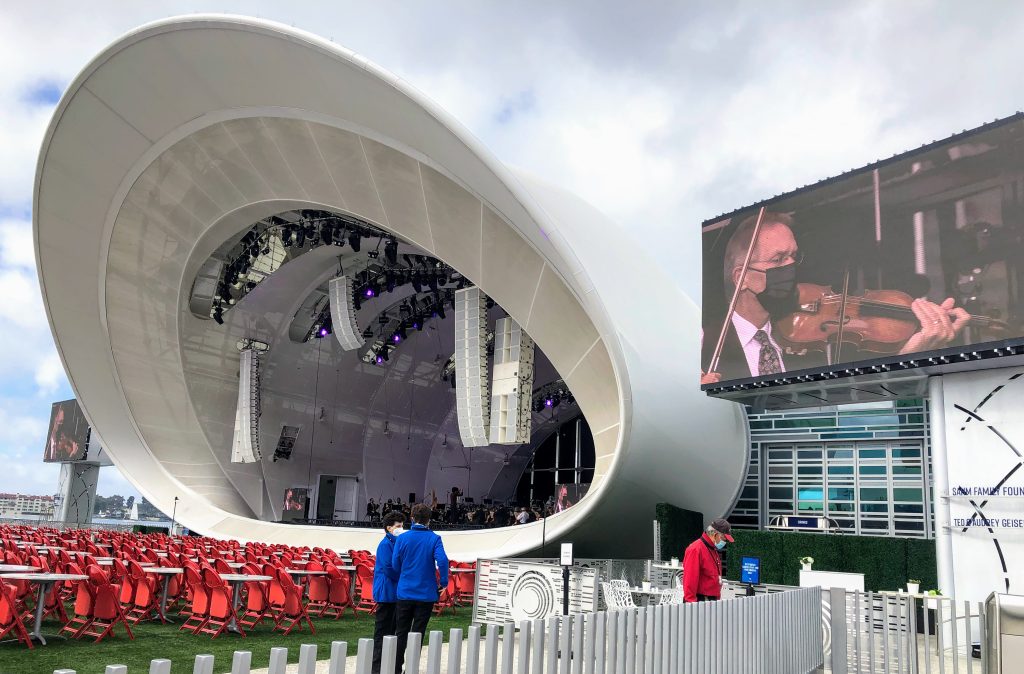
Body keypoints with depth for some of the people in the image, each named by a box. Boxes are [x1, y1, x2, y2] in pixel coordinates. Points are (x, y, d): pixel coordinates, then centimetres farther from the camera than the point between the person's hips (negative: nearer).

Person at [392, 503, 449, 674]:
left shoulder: (402, 538, -3)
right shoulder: (434, 539, -8)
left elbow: (395, 564, 0)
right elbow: (442, 560, -22)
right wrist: (443, 582, -8)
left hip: (405, 592, 2)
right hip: (426, 593, -1)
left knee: (401, 632, 13)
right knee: (418, 633, 7)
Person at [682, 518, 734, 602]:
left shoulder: (714, 550, 18)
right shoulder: (695, 549, -13)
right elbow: (690, 579, -19)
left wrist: (717, 598, 18)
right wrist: (690, 602, -21)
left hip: (713, 600, 9)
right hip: (700, 601, -9)